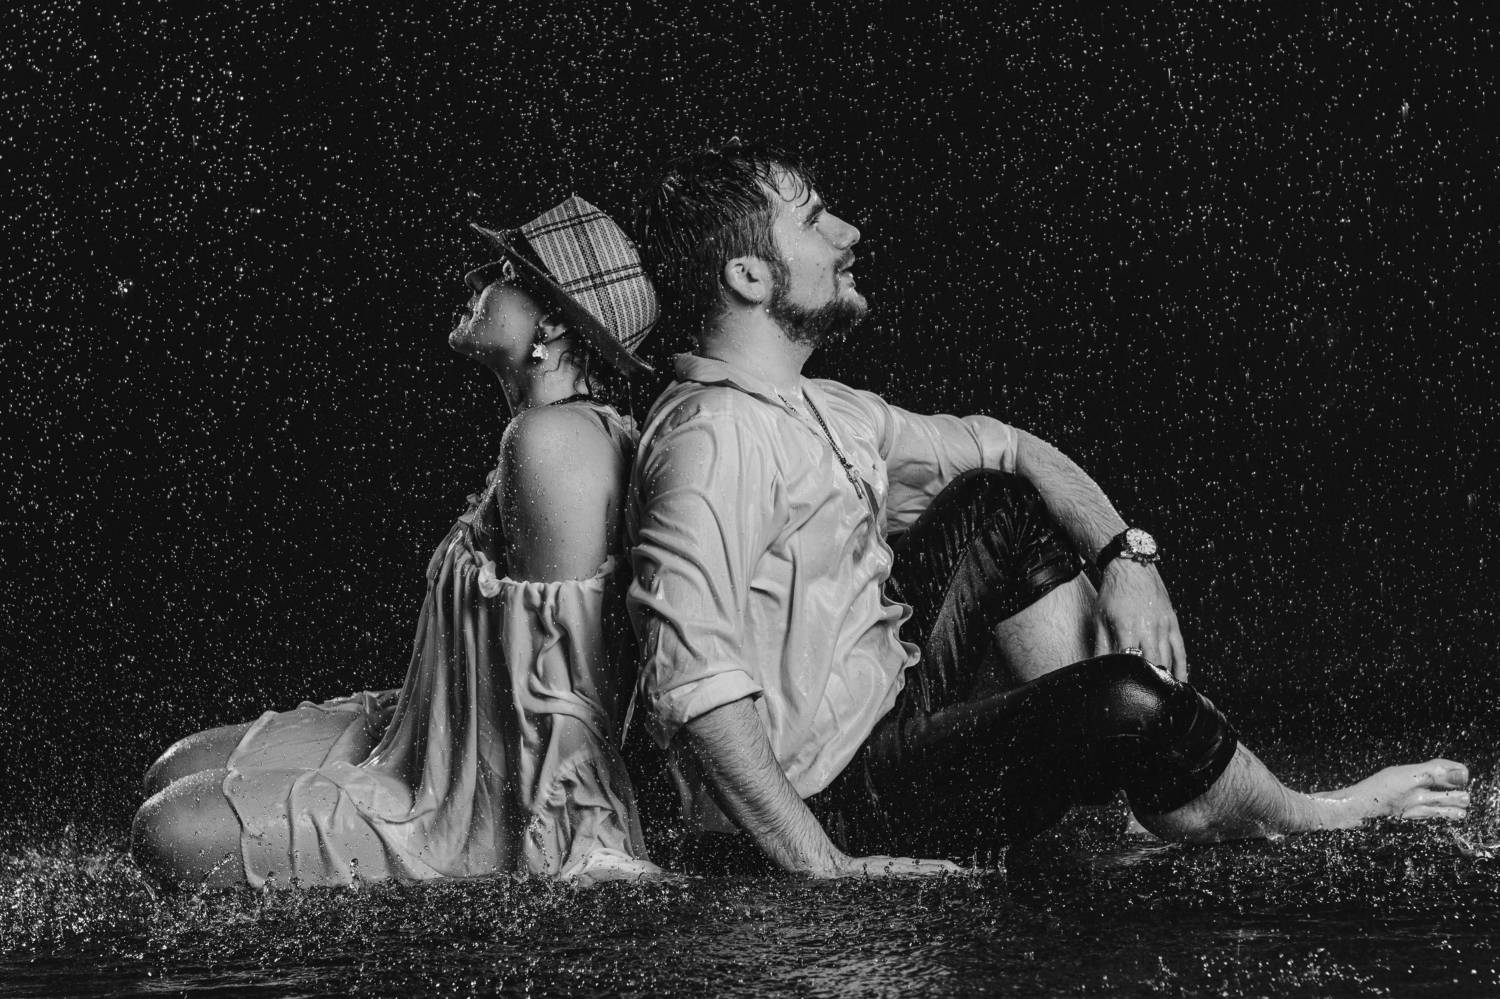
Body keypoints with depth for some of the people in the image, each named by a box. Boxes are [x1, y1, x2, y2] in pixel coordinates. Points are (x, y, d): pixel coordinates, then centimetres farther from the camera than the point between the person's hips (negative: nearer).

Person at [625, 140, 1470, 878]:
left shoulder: (814, 413, 9)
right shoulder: (712, 441, -22)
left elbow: (1007, 448, 19)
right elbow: (690, 683, -34)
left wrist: (1127, 555, 1)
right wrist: (821, 864, -34)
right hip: (830, 803, -10)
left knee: (1001, 503, 11)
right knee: (1123, 703, -22)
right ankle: (1292, 820, 11)